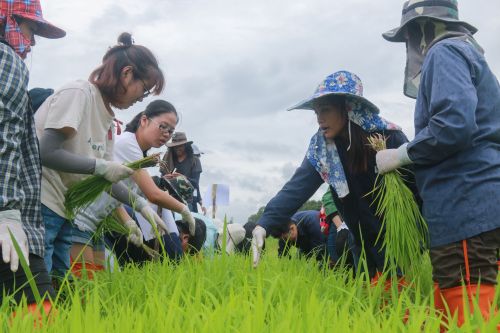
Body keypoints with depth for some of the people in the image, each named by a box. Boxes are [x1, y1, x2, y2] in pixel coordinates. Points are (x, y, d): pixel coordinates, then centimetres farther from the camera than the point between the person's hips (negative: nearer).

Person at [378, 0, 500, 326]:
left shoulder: (444, 52, -1)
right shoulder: (469, 55, 28)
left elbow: (453, 124, -18)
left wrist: (400, 155, -3)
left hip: (467, 209, -10)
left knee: (469, 319, -12)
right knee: (448, 315, 10)